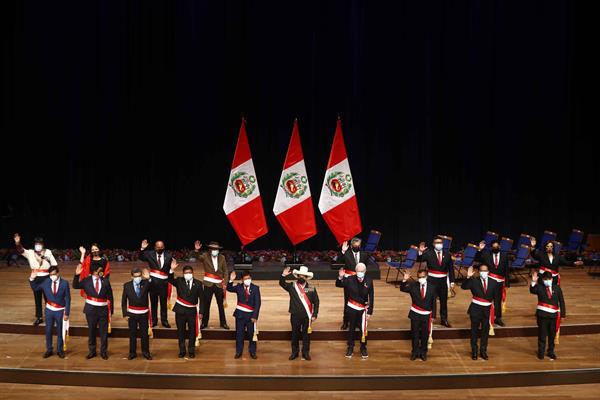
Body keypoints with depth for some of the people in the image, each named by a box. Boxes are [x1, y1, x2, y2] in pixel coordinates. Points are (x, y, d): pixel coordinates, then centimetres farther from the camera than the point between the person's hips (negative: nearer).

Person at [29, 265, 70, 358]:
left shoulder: (64, 283, -13)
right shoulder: (46, 282, -6)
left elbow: (68, 299, -10)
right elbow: (35, 288, 7)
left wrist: (66, 313, -11)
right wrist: (32, 279, -11)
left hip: (60, 311, -2)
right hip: (49, 310, 3)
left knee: (60, 331, 9)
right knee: (48, 331, 10)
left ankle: (60, 350, 22)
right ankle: (49, 350, 24)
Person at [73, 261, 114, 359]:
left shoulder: (105, 281, -2)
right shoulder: (87, 280, -2)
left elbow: (110, 297, 1)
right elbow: (75, 286, -7)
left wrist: (111, 311, 1)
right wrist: (77, 275, -22)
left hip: (103, 309, 0)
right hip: (91, 309, 0)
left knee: (104, 332, 5)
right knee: (91, 331, 12)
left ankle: (103, 351, 18)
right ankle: (92, 351, 26)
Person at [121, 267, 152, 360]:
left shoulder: (145, 283, -7)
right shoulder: (127, 285, -5)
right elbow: (124, 301, 1)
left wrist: (148, 278, -40)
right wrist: (125, 314, -3)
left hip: (144, 314, 0)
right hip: (132, 314, 0)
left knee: (145, 334, 9)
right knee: (132, 334, 10)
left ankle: (145, 352, 22)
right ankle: (132, 353, 22)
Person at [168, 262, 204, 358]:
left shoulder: (198, 284, -1)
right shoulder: (179, 281, -1)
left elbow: (201, 299, 1)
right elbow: (170, 280, -21)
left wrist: (201, 312, -2)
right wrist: (172, 270, -38)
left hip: (192, 311, 0)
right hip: (180, 310, 0)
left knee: (192, 332, 6)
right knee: (181, 331, 9)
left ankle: (191, 351, 20)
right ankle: (182, 351, 21)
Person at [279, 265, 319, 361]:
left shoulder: (312, 288, 0)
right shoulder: (292, 286, 1)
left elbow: (316, 302, 1)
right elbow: (281, 283, -3)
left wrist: (314, 315, -3)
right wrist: (283, 275, -22)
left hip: (307, 316, 0)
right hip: (295, 316, 0)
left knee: (306, 334, 8)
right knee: (295, 334, 10)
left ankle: (306, 353, 19)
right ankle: (294, 352, 21)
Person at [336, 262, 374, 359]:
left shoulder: (369, 281, -11)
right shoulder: (350, 279, -12)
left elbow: (371, 298, -6)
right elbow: (338, 285, -4)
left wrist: (370, 312, -4)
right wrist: (340, 277, -26)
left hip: (363, 309, 0)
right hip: (351, 308, 0)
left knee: (363, 329, 5)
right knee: (351, 329, 12)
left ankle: (363, 349, 23)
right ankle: (350, 348, 25)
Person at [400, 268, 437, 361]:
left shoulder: (432, 287, -3)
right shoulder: (413, 285, -5)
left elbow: (433, 303, 1)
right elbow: (403, 289, -20)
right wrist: (404, 280, -39)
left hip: (426, 315, 0)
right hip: (415, 314, 0)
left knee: (425, 334, 9)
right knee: (415, 333, 6)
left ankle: (423, 352, 24)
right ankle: (415, 352, 19)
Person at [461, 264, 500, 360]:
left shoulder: (493, 283, 1)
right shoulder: (474, 281, -5)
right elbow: (463, 287, -20)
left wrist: (494, 310, 1)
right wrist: (468, 277, -34)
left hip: (487, 310, 2)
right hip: (476, 309, -2)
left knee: (485, 331, 10)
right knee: (474, 330, 6)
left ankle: (483, 351, 23)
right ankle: (474, 351, 17)